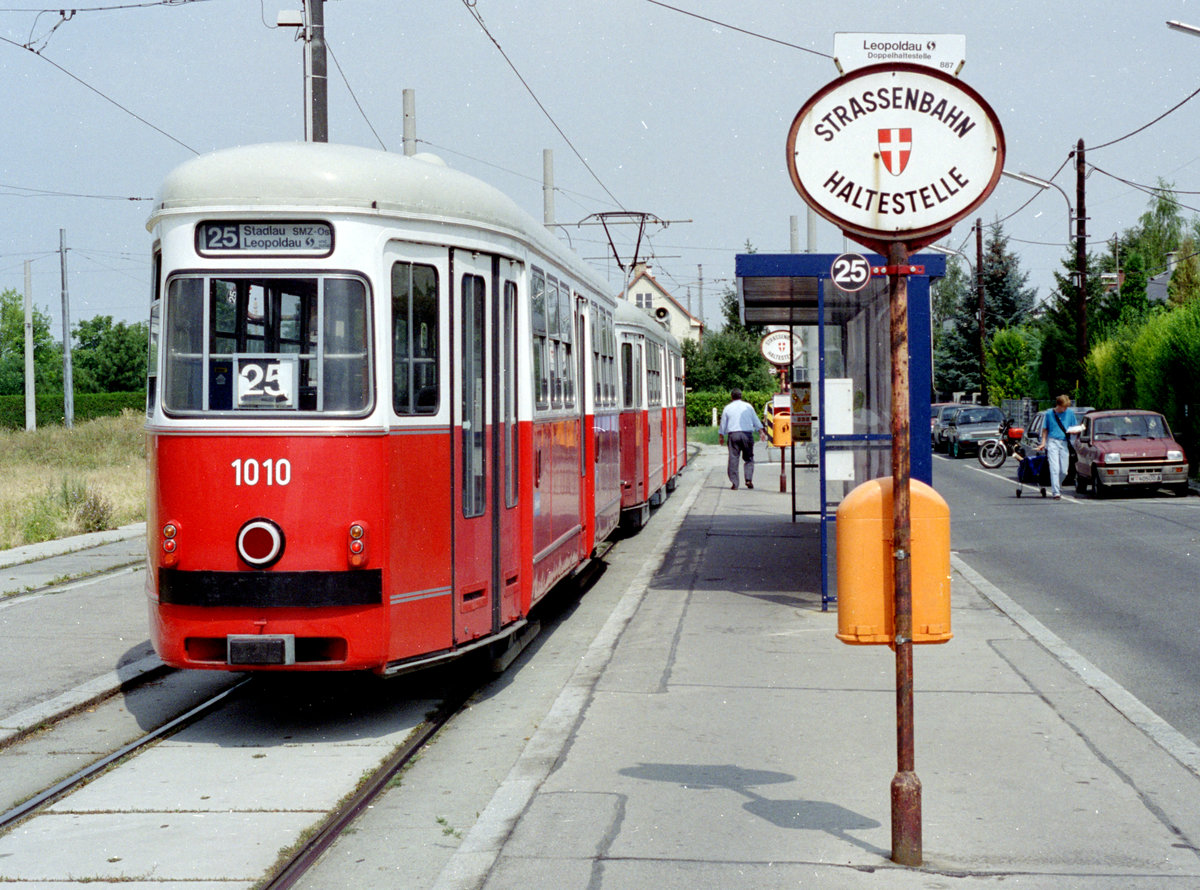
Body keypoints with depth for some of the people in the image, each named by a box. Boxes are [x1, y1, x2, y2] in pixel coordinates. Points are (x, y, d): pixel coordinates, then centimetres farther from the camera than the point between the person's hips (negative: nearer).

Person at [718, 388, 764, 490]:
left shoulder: (727, 408, 7)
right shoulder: (748, 406, 8)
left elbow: (723, 424, 12)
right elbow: (756, 421, 10)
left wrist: (721, 436, 22)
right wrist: (761, 432, 17)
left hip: (733, 434, 0)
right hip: (747, 434, 0)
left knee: (733, 459, 1)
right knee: (748, 458, 9)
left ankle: (734, 483, -2)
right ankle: (749, 479, -7)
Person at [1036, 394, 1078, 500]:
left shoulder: (1070, 413, 7)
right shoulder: (1049, 413, 3)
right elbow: (1045, 429, 13)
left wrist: (1071, 431, -9)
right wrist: (1043, 442, 4)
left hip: (1064, 443, 2)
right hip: (1053, 442, -2)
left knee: (1064, 471, 1)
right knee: (1055, 469, -13)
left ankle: (1057, 486, 26)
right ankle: (1056, 492, -14)